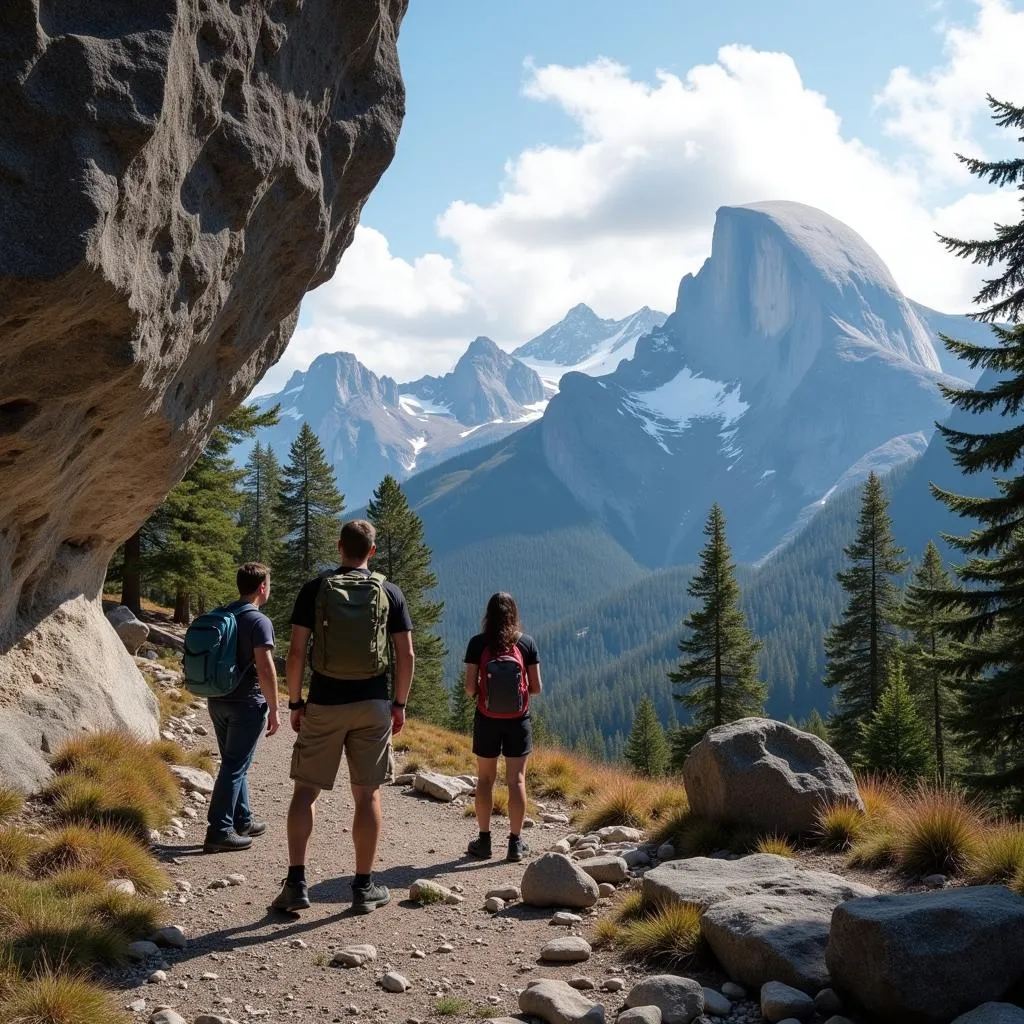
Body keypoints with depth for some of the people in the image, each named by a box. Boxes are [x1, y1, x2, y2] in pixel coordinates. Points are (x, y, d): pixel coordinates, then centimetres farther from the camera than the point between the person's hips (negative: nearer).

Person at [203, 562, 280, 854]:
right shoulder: (259, 622, -15)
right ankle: (219, 831, -3)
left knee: (234, 762, 18)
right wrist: (274, 709, -14)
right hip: (247, 704, -8)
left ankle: (242, 821, 28)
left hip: (218, 701, 8)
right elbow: (265, 669, -21)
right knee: (235, 766, -3)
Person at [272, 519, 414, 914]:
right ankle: (364, 888, 12)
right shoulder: (389, 593, 3)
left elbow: (297, 652, -4)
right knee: (367, 794, 7)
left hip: (324, 704, -1)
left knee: (306, 791, 8)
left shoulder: (315, 589, 0)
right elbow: (406, 655, 2)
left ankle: (296, 882, 2)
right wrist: (400, 704, 10)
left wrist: (295, 702, 4)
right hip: (373, 705, 1)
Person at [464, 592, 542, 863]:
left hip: (486, 720, 0)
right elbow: (536, 687, -3)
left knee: (485, 779, 11)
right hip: (518, 720, 0)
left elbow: (470, 688, -9)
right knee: (516, 780, 6)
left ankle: (484, 841, 16)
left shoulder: (478, 644, -8)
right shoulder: (527, 643, -5)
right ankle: (516, 843, 9)